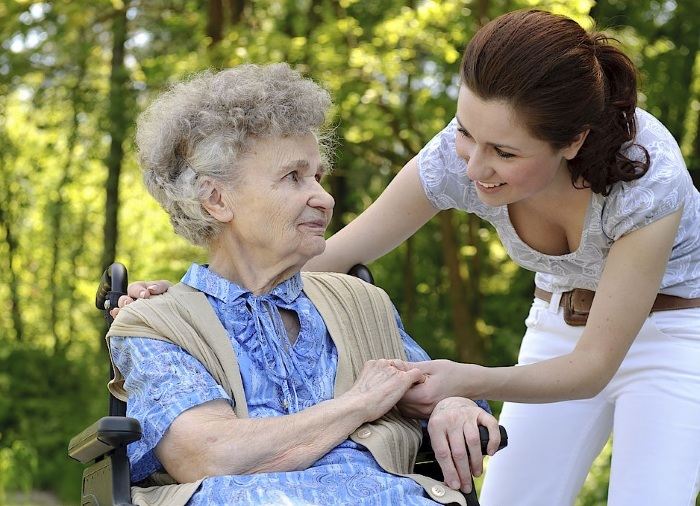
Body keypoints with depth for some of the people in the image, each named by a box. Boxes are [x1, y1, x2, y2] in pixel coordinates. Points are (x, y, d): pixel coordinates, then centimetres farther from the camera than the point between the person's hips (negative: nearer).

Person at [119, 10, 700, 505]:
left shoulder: (648, 177, -36)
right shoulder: (459, 156, -26)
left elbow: (593, 366, -30)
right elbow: (325, 258, -17)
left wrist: (470, 381, -47)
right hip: (560, 323, 4)